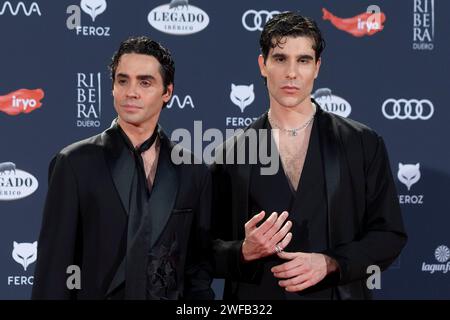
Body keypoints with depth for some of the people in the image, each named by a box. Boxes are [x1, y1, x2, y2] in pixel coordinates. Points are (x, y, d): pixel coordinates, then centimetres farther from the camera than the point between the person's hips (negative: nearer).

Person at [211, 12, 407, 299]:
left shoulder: (364, 143, -1)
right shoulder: (230, 154, -1)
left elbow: (389, 234, -1)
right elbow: (210, 249, 1)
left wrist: (329, 263, -15)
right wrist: (245, 252, -19)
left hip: (337, 291, 0)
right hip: (255, 297, 0)